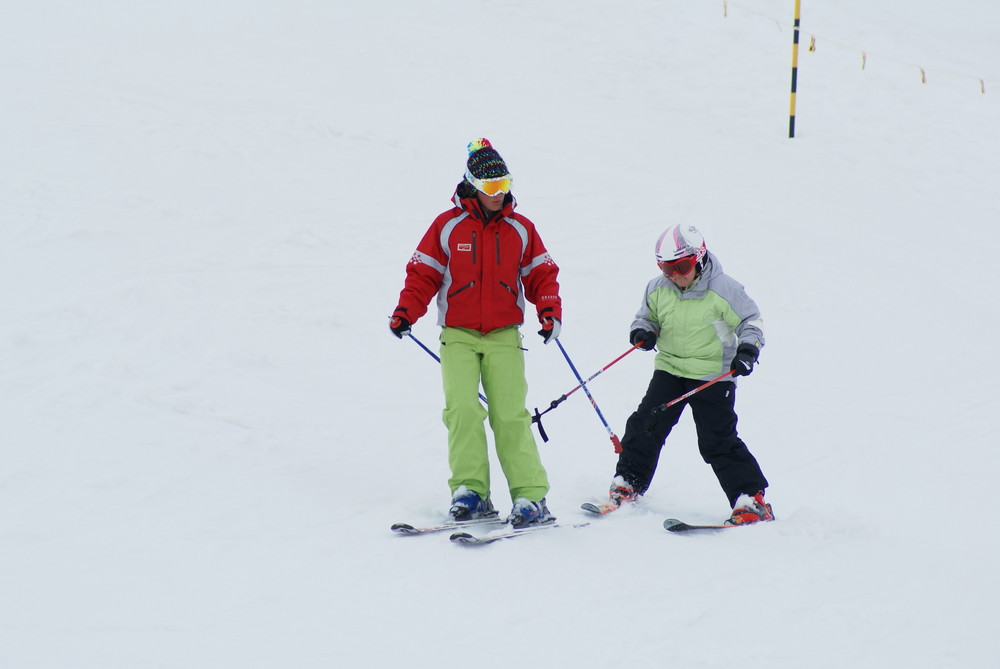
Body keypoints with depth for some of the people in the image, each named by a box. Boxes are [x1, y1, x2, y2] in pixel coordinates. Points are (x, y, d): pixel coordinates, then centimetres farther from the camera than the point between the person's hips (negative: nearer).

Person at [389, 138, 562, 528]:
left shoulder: (520, 229, 8)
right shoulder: (447, 226, 2)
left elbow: (541, 275, 12)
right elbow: (423, 274, 3)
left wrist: (550, 311, -5)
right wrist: (406, 311, -11)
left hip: (504, 337, 1)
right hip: (458, 335, -1)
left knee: (510, 415, -9)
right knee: (463, 409, -16)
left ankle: (531, 497, -9)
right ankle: (470, 492, -10)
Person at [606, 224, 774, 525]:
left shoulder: (721, 289, -14)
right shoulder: (657, 290, -2)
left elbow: (750, 320, -5)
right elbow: (647, 317, 15)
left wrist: (747, 348, -20)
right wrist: (643, 331, -7)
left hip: (713, 375, -5)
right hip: (669, 369, 5)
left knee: (718, 440, -9)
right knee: (645, 425, -1)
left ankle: (751, 499, -3)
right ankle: (627, 483, 16)